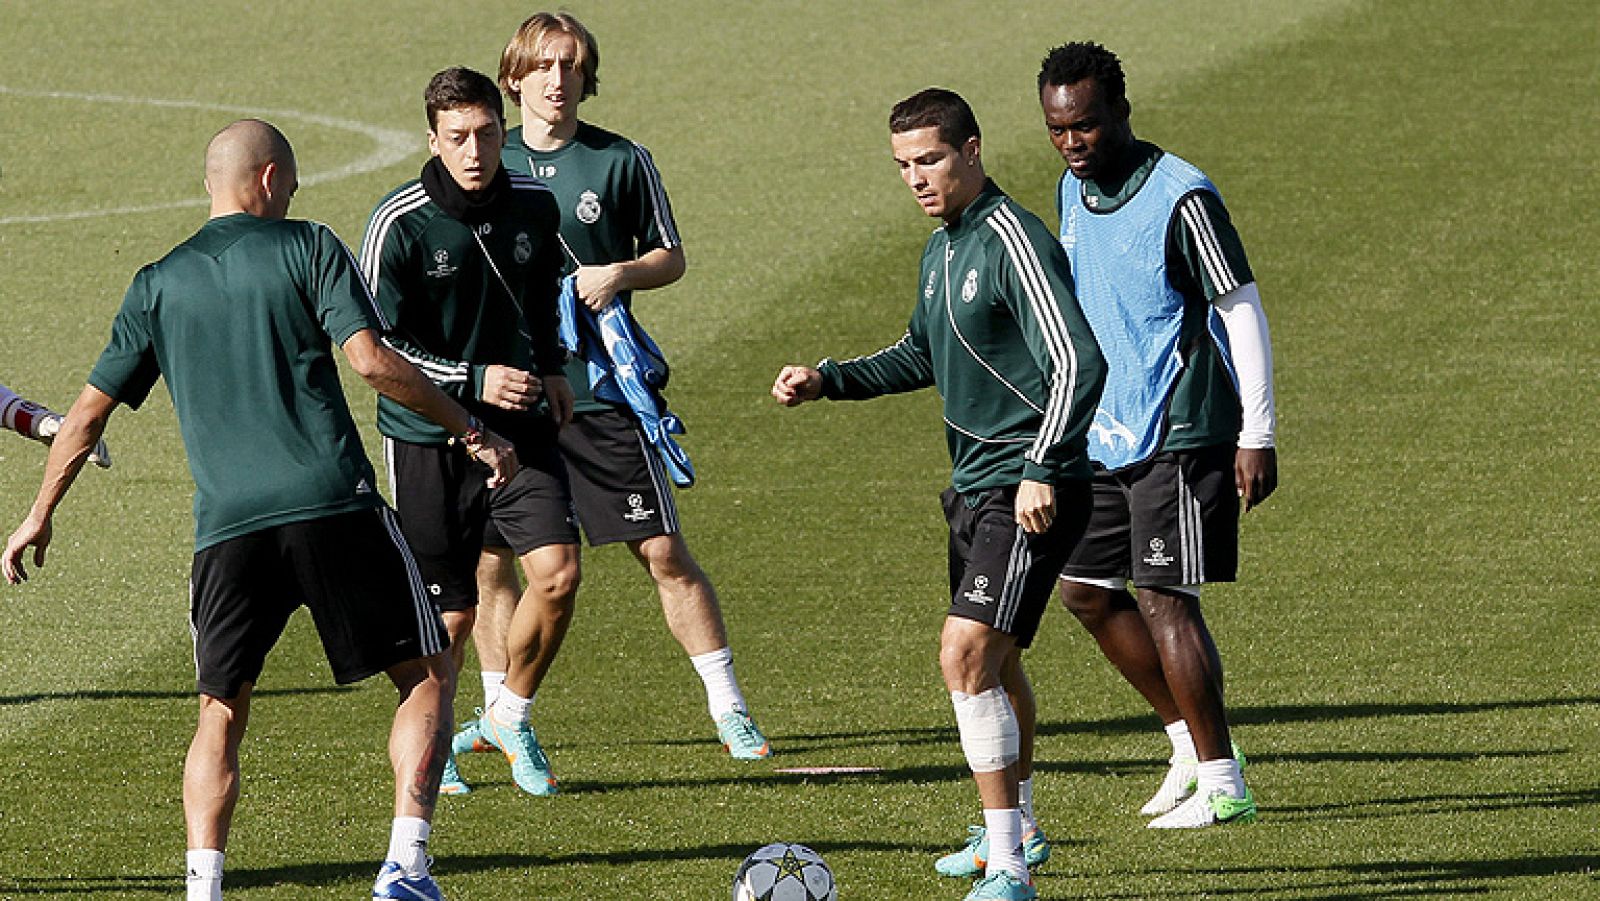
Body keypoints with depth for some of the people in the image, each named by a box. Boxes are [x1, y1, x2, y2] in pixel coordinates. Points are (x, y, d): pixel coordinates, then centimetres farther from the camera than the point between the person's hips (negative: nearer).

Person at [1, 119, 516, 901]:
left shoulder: (159, 284, 14)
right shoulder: (306, 248, 4)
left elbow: (91, 409, 17)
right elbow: (370, 359, -7)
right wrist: (470, 431, 2)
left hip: (227, 526, 3)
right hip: (335, 507, -3)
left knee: (221, 713, 13)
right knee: (426, 677, 8)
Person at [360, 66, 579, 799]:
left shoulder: (535, 206, 0)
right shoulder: (399, 224, -15)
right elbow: (377, 345, -14)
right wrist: (473, 381, -21)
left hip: (520, 426, 4)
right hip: (428, 438, -4)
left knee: (557, 573, -13)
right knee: (449, 614, 0)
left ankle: (511, 717, 12)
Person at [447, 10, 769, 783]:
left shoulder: (623, 162, 0)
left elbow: (670, 257, 8)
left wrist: (619, 274, -13)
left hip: (601, 391, -3)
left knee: (663, 551, -4)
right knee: (489, 555, 4)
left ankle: (727, 708, 3)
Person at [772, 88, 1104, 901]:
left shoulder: (1013, 242, -17)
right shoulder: (941, 251, 13)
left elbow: (1078, 361, -25)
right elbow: (922, 357, 29)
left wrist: (1040, 472, -30)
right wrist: (827, 380, 17)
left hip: (1030, 494, -10)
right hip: (972, 487, 10)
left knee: (967, 652, -18)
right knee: (993, 663, 21)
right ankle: (1013, 829, 41)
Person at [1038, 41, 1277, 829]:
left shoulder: (1180, 197, -16)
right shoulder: (1073, 193, 9)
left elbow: (1242, 309, -14)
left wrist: (1257, 434, -16)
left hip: (1179, 434, -9)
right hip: (1106, 437, 9)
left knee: (1165, 596, -9)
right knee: (1085, 587, 9)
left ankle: (1222, 785, -2)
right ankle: (1191, 739, 20)